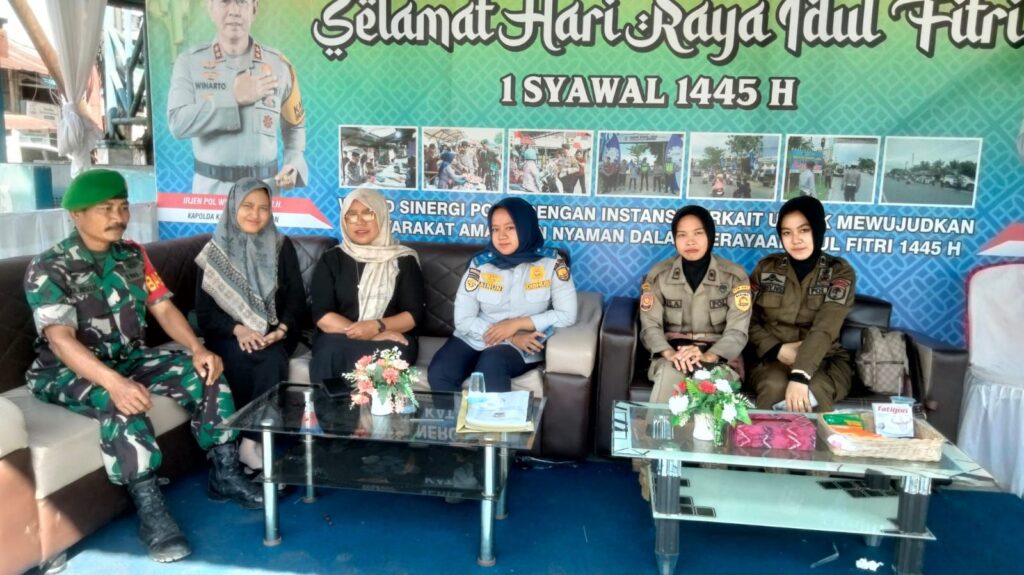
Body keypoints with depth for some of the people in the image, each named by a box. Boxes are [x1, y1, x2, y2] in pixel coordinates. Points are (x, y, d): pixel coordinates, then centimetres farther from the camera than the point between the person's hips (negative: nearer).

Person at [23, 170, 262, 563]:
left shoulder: (132, 255, 3)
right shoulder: (48, 269, -16)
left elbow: (164, 308, 0)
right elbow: (61, 339, -28)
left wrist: (197, 348, -20)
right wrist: (115, 383, -45)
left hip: (129, 357, 6)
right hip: (68, 371, -6)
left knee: (204, 373, -14)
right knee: (123, 405, -37)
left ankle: (224, 474, -5)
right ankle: (150, 510, -28)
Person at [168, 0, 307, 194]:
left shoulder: (279, 64, 2)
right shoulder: (189, 62, -1)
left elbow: (294, 126, 11)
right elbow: (178, 124, -12)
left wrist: (293, 164, -7)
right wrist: (234, 98, -15)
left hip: (264, 186, 1)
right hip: (211, 186, 0)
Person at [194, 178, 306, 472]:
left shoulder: (282, 246, 7)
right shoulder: (215, 251, 4)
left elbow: (296, 296, 2)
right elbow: (204, 309, -1)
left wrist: (282, 329, -16)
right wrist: (238, 329, -18)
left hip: (274, 333, 1)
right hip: (229, 334, 0)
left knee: (272, 359, -32)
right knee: (240, 359, -33)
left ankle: (252, 441, -26)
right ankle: (256, 438, -23)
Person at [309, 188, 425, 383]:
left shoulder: (404, 260, 8)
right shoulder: (331, 259, 9)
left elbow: (413, 314, 2)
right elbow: (322, 316, -2)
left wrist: (377, 327, -19)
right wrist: (371, 336, -16)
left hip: (391, 338, 0)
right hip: (340, 340, 0)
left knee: (392, 353, -34)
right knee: (331, 353, -33)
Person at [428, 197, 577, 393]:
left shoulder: (551, 263, -4)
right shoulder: (480, 263, -2)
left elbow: (567, 314, -8)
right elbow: (463, 320, -5)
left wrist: (516, 324, -14)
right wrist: (511, 338, -15)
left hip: (521, 346, -2)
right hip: (475, 339, 2)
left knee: (490, 365, -34)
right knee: (439, 373, -25)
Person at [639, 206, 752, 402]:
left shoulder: (735, 276, 0)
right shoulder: (658, 275, 3)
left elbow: (737, 330, -8)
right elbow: (650, 325, -3)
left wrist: (708, 356, -28)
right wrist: (670, 353, -25)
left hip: (719, 355, 0)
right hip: (672, 352, 1)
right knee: (669, 377, -34)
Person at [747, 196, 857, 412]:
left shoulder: (840, 273, -5)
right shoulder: (766, 268, 3)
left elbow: (823, 330, -20)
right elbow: (749, 320, 6)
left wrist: (800, 375, -34)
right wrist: (778, 349, -12)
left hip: (825, 361, -1)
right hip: (773, 357, 1)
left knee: (811, 393, -34)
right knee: (774, 386, -33)